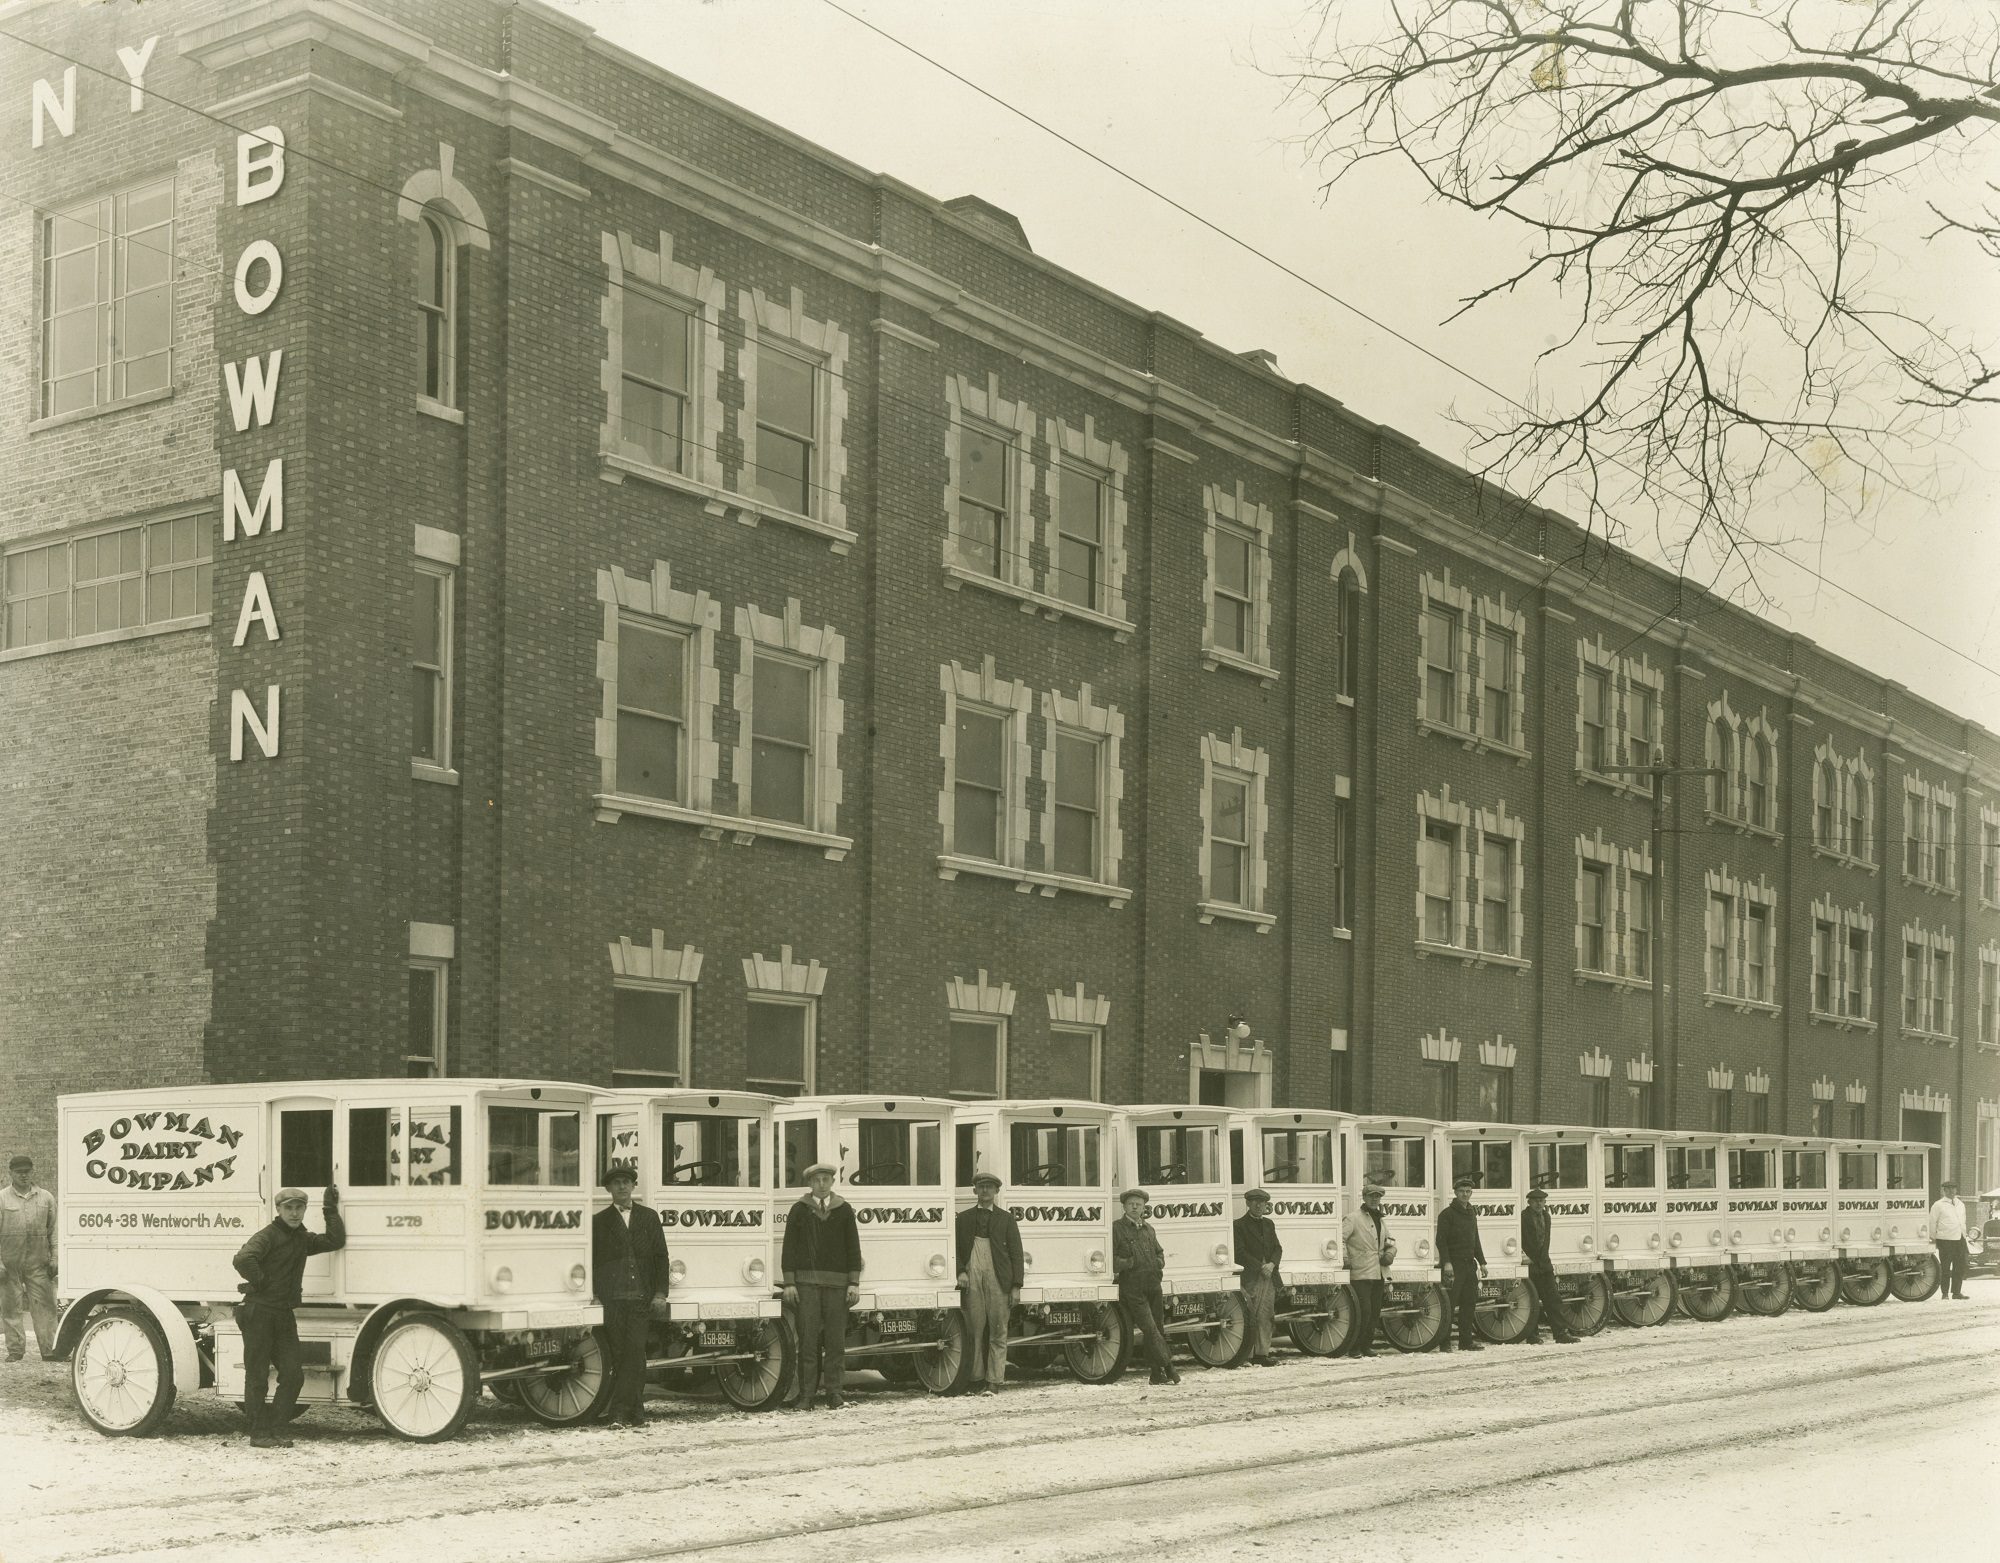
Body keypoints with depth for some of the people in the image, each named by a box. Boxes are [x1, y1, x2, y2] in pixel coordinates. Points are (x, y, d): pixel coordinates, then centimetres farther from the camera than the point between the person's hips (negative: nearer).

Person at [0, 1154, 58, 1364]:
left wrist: (54, 1258, 6)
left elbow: (53, 1231, 13)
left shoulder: (46, 1198, 10)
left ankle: (50, 1350, -2)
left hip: (38, 1263, 1)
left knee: (44, 1307, -3)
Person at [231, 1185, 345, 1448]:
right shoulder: (268, 1235, -11)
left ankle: (276, 1431, 9)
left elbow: (336, 1241, 15)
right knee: (257, 1376, 0)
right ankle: (259, 1434, 5)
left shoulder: (302, 1239, 14)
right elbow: (243, 1259, -27)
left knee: (293, 1375, 2)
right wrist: (259, 1283, -17)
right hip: (259, 1314, -7)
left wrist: (331, 1210, 15)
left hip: (284, 1315, 7)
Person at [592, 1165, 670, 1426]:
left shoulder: (649, 1218, 13)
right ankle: (634, 1412, 2)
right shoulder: (599, 1221, 10)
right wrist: (597, 1295, -3)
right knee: (618, 1354, -2)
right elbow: (592, 1261, 7)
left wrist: (660, 1294, 1)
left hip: (640, 1297, 0)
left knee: (635, 1352, -10)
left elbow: (661, 1257, 10)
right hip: (612, 1298, 0)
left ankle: (618, 1412, -8)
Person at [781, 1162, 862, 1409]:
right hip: (806, 1282, -1)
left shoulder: (844, 1210, 9)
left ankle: (834, 1393, 6)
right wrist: (788, 1282, -3)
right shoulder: (799, 1210, 7)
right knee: (808, 1340, -3)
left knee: (835, 1340, 0)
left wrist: (854, 1282, 1)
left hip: (836, 1283, 1)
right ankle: (806, 1395, 0)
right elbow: (789, 1247, 5)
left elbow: (853, 1248, 8)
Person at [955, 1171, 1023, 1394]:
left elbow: (1016, 1253, 7)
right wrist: (960, 1272, -5)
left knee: (998, 1331, -2)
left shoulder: (1006, 1219, 11)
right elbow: (956, 1249, 14)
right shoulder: (964, 1218, 15)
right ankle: (977, 1380, 8)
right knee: (975, 1331, 1)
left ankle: (994, 1382, -1)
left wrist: (1016, 1286, -1)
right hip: (971, 1279, 1)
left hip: (998, 1279, -1)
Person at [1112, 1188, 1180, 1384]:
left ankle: (1157, 1374, 12)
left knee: (1158, 1328, 6)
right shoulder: (1116, 1228, -1)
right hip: (1132, 1288, -6)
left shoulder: (1148, 1230, 20)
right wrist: (1127, 1263, -18)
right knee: (1149, 1328, -13)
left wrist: (1159, 1262, 11)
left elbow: (1160, 1252, 31)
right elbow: (1109, 1258, -7)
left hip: (1153, 1285, 6)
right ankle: (1167, 1366, -14)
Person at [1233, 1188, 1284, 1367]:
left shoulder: (1269, 1224, 20)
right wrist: (1260, 1267, -13)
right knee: (1251, 1317, -7)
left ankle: (1262, 1353, 3)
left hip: (1269, 1277, 5)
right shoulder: (1239, 1225, 0)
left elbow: (1277, 1248, 15)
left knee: (1265, 1316, 1)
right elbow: (1240, 1253, -8)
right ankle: (1246, 1355, -5)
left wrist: (1272, 1264, -5)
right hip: (1250, 1278, -5)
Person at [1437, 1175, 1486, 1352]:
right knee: (1449, 1304, -9)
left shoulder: (1472, 1213, 19)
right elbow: (1441, 1240, -11)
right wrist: (1447, 1262, -20)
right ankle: (1444, 1342, -7)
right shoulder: (1447, 1213, -5)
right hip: (1454, 1264, -8)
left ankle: (1467, 1340, 12)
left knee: (1470, 1303, 7)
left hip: (1469, 1263, 8)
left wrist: (1481, 1262, 20)